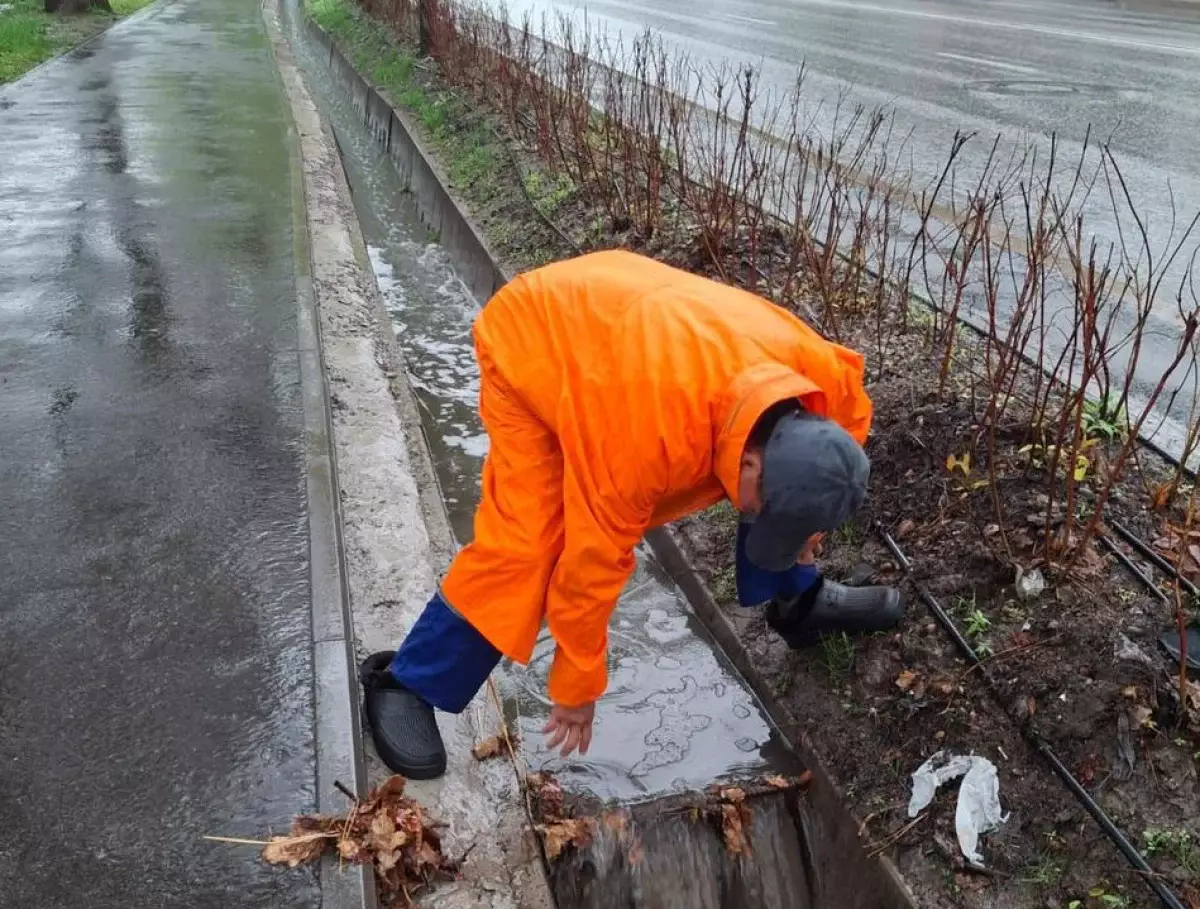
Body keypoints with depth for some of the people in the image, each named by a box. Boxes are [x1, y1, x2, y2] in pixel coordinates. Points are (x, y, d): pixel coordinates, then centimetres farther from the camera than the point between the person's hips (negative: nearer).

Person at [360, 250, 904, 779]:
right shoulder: (648, 430, -43)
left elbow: (849, 424, 3)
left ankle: (799, 603, 24)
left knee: (782, 479, 2)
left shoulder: (817, 367, -24)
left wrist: (805, 529, 6)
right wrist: (578, 686, -17)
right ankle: (403, 684, -2)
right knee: (524, 542, -19)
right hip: (529, 344, -6)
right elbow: (593, 557, -30)